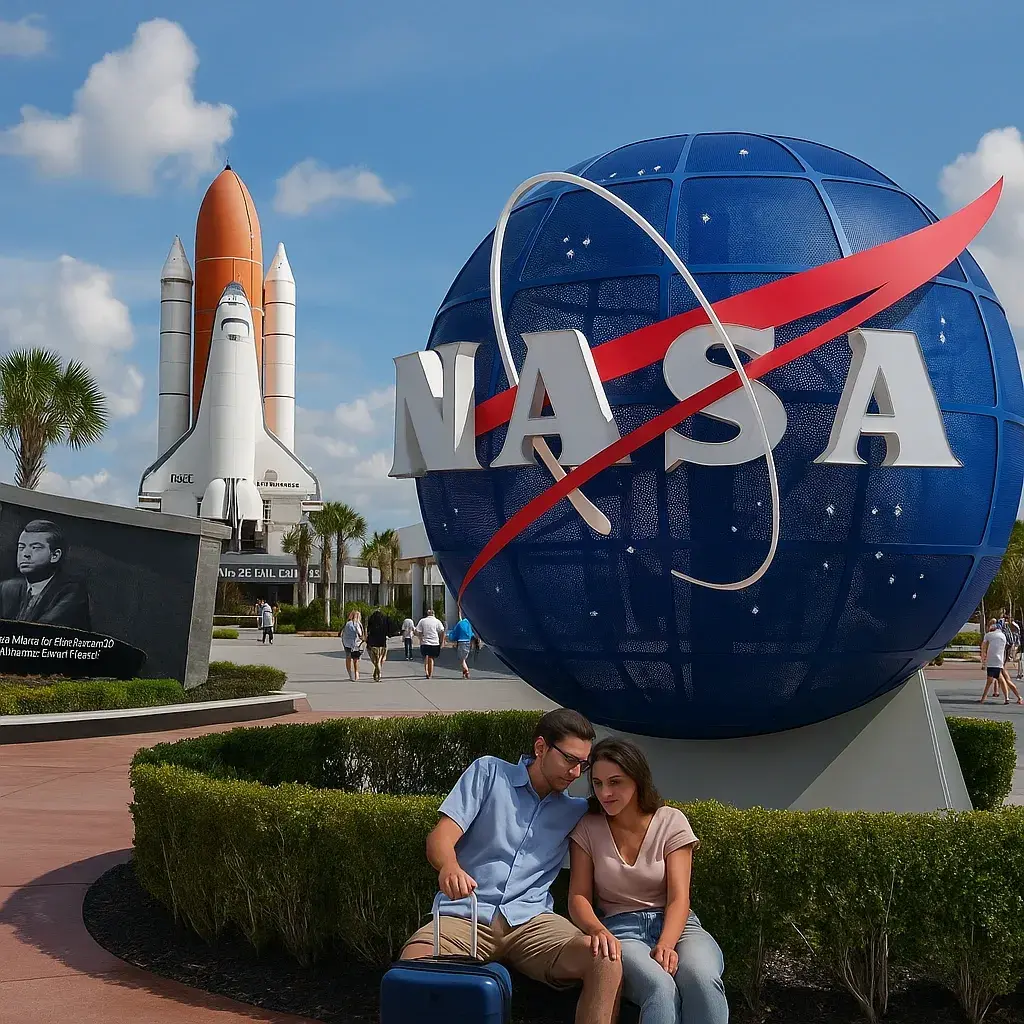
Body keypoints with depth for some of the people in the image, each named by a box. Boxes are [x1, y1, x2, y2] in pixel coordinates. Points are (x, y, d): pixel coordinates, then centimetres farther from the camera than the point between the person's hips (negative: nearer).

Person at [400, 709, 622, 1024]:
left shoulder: (575, 810, 16)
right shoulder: (489, 773, 6)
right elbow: (440, 837, -4)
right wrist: (449, 866, -29)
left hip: (531, 919, 3)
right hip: (465, 915, -2)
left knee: (607, 961, -27)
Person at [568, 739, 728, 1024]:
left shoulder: (671, 822, 1)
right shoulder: (587, 828, 4)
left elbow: (679, 898, -7)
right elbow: (579, 896, -1)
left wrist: (666, 944, -28)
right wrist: (598, 930, -25)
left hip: (674, 924, 1)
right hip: (620, 930, -1)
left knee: (701, 979, -37)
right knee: (660, 989, -37)